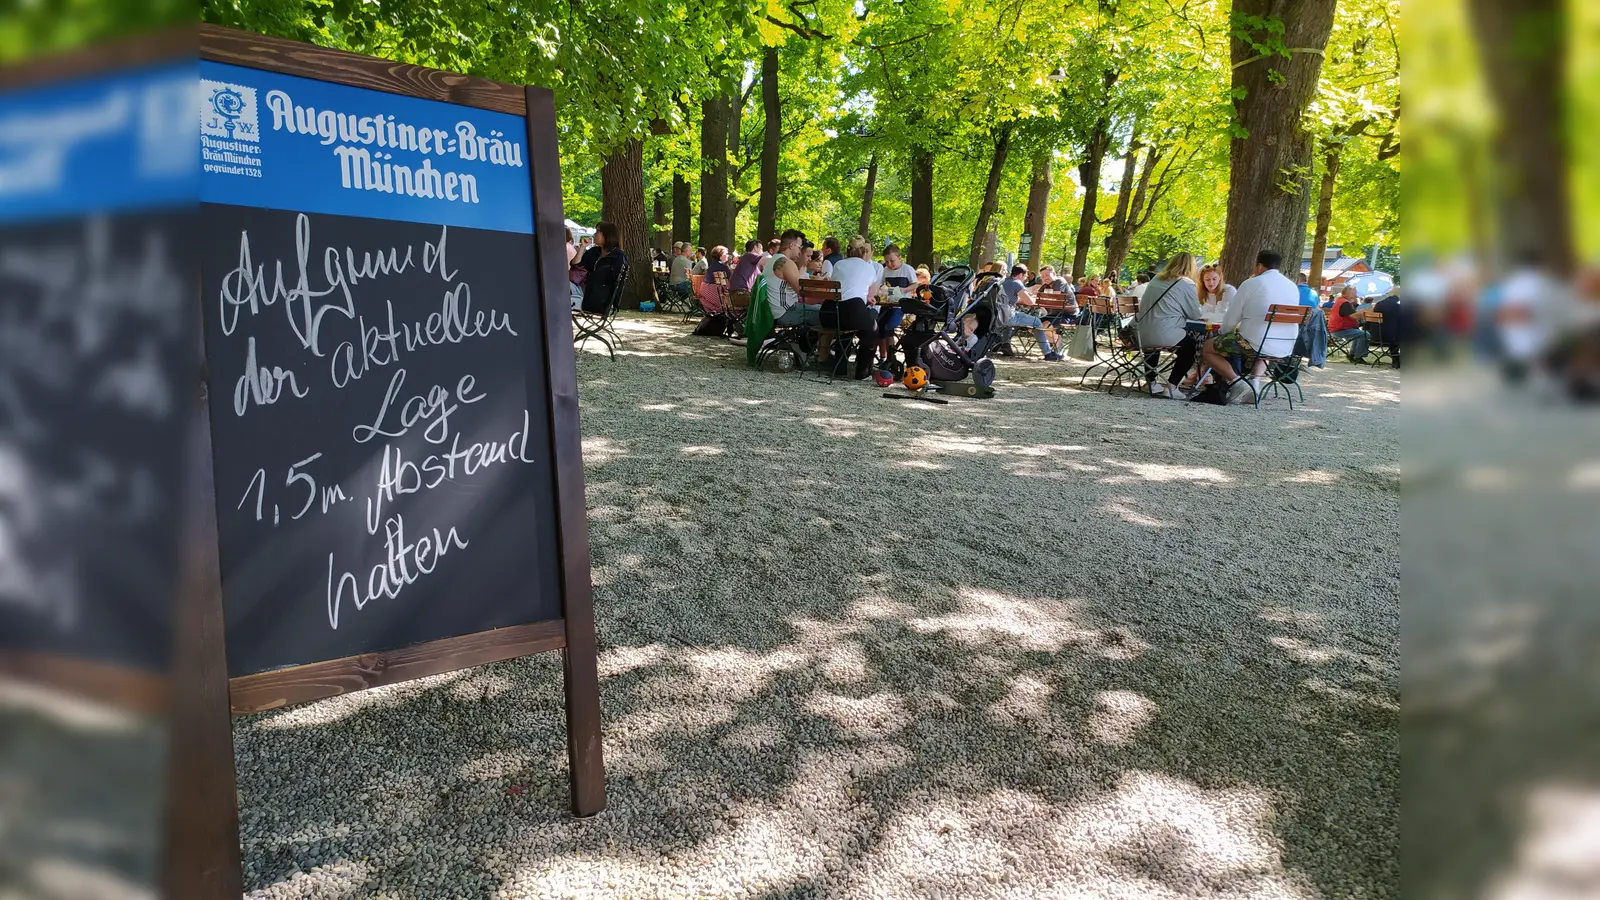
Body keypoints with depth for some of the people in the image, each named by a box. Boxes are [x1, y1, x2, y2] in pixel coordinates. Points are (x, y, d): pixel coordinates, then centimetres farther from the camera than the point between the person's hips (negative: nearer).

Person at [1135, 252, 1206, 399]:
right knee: (1192, 345, 17)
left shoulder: (1155, 280, 17)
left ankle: (1150, 383, 36)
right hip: (1163, 335, -7)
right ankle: (1171, 388, 9)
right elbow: (1195, 315, 3)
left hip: (1141, 335, 7)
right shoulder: (1186, 284, -3)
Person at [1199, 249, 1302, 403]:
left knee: (1206, 349, 11)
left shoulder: (1251, 284, -6)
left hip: (1254, 344, -6)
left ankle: (1235, 381, -6)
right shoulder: (1293, 287, 11)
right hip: (1286, 349, 6)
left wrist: (1222, 335, 20)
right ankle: (1255, 380, 17)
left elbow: (1230, 321, -3)